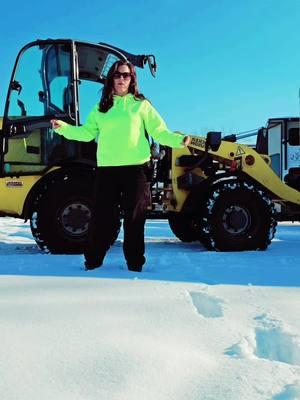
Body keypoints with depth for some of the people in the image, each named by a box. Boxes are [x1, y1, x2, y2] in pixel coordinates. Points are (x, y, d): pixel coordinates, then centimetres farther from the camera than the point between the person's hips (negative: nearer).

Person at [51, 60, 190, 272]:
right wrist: (64, 128, 3)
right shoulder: (101, 107, 15)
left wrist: (178, 140, -12)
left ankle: (135, 262, 12)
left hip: (135, 167, -2)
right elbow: (87, 133, 14)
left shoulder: (141, 105, 8)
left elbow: (159, 131, 3)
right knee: (102, 216, 4)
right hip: (107, 168, 2)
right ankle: (93, 261, 15)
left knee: (134, 217, 1)